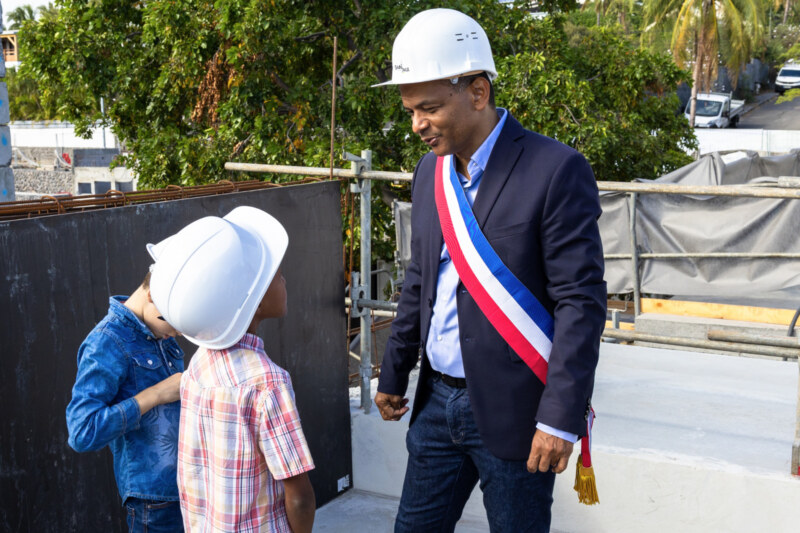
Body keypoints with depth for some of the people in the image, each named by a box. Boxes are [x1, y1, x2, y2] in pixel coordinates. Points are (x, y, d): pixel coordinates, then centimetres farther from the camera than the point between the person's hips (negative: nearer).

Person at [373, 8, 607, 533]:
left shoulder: (556, 171, -14)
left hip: (514, 411, -6)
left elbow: (582, 301, -16)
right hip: (438, 401, 6)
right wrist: (393, 375, 18)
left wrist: (561, 416, -19)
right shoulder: (430, 171, 7)